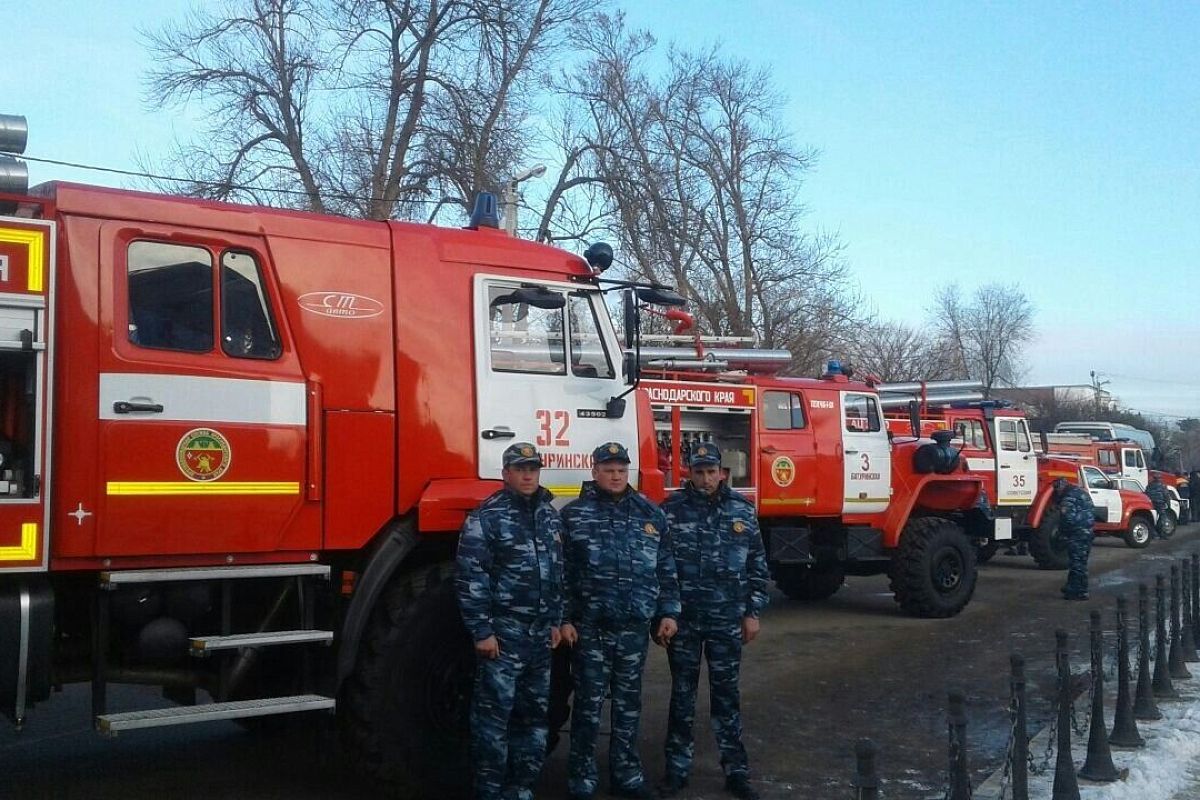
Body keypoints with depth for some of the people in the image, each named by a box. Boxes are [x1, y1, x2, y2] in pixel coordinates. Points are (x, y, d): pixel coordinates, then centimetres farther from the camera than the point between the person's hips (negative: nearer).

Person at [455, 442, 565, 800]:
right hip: (502, 633, -6)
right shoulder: (486, 517, -9)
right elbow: (470, 577, -13)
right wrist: (481, 631, -16)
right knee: (494, 715, -3)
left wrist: (555, 621, 13)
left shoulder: (551, 515, 12)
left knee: (533, 714, 13)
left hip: (539, 634, 7)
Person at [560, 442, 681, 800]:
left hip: (635, 626, 3)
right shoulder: (574, 514, -3)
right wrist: (563, 618, -8)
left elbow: (666, 569, 10)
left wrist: (668, 612, 4)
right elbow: (560, 572, -4)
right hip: (590, 625, -3)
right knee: (589, 704, 4)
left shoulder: (651, 514, 7)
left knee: (629, 703, 12)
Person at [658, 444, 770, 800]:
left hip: (728, 620, 1)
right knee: (682, 694, 9)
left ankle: (736, 771, 18)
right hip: (682, 619, -1)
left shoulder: (742, 510, 2)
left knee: (727, 694, 9)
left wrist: (752, 613, 2)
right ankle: (677, 769, 19)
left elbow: (757, 565, 6)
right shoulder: (671, 510, -4)